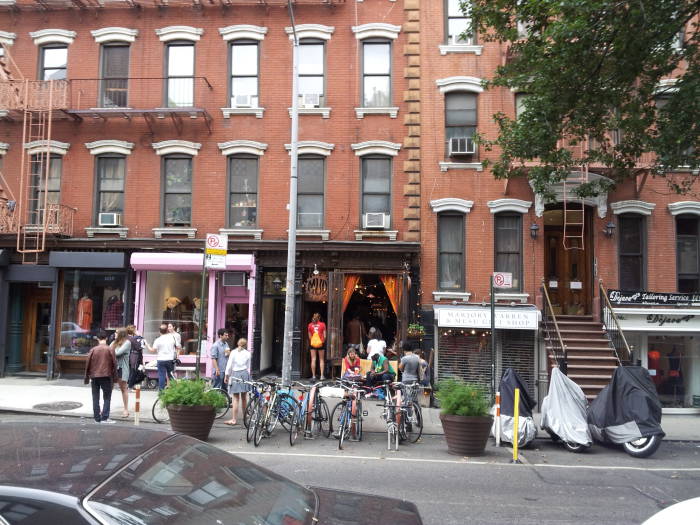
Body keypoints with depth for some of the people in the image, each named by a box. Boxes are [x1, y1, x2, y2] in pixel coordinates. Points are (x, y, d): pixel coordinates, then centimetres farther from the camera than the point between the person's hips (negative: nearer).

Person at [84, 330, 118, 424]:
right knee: (107, 397, 5)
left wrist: (87, 377, 13)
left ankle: (97, 418, 12)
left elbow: (88, 364, 4)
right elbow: (114, 364, -2)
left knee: (95, 398, 10)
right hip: (106, 376, -2)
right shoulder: (110, 350, -4)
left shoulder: (93, 350, 1)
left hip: (94, 377, 2)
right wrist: (114, 377, 7)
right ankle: (104, 417, -3)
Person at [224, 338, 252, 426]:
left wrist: (227, 376, 7)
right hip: (245, 374, 2)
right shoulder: (247, 353, 3)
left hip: (235, 374, -2)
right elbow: (248, 367, 8)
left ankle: (233, 419, -7)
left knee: (235, 398, -4)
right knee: (244, 397, 16)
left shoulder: (233, 352, -2)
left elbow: (229, 365, -2)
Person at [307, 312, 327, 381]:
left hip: (312, 344, 1)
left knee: (313, 359, 1)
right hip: (320, 343, -1)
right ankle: (322, 376, 4)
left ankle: (313, 376, -2)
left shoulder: (310, 325, 3)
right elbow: (324, 335, -1)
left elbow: (309, 336, 4)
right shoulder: (322, 324, 0)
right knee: (321, 359, 8)